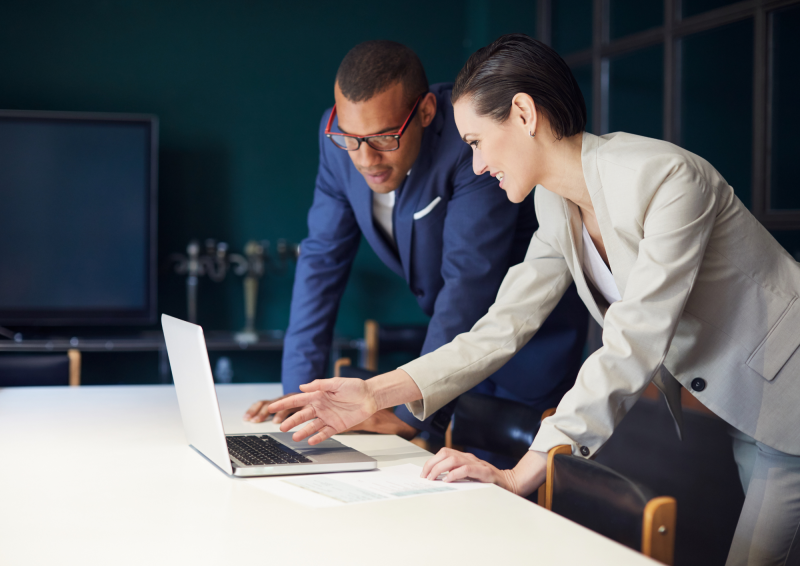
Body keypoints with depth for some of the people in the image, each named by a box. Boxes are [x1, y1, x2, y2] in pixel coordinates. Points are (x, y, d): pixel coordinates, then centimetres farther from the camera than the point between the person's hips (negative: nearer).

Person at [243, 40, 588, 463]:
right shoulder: (341, 135, -13)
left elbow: (470, 278, -35)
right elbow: (323, 257, -6)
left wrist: (412, 414, -37)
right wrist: (298, 389, -12)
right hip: (460, 336, 5)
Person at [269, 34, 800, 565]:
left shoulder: (667, 178, -27)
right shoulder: (557, 204, -2)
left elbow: (630, 346, -31)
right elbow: (502, 328, -2)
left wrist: (522, 473, -33)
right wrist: (376, 393, -11)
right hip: (727, 403, 7)